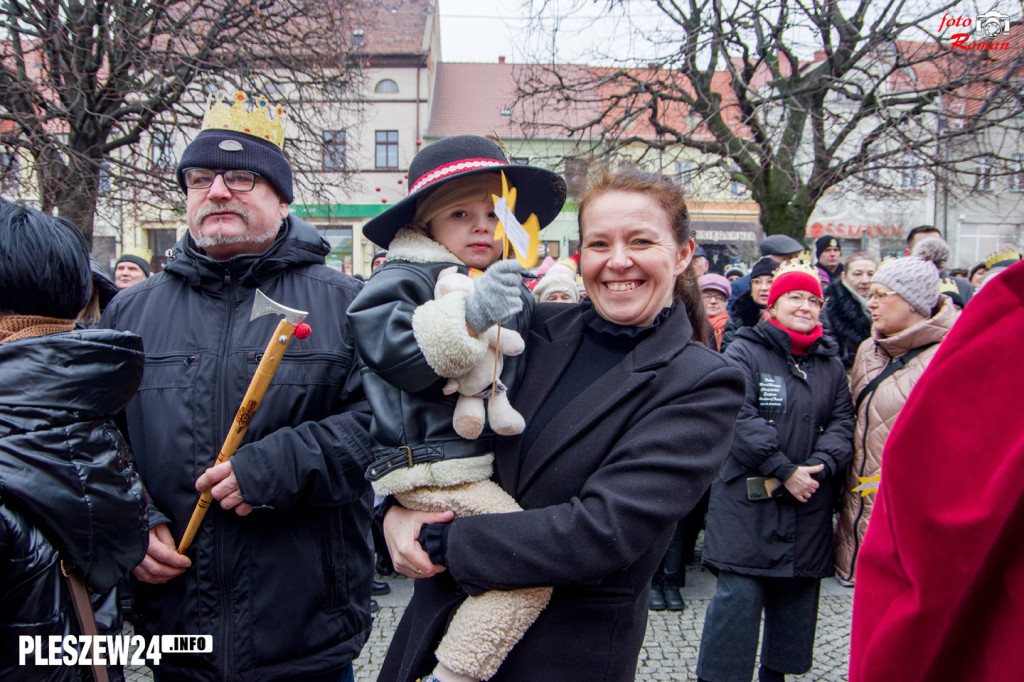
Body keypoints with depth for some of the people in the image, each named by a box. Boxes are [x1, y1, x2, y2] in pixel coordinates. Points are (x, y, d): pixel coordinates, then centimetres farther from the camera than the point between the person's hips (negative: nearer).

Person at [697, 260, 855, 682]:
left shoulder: (830, 364, 14)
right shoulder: (745, 352, -3)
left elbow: (843, 422, 6)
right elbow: (740, 418, -14)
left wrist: (817, 466, -12)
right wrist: (785, 470, -17)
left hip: (808, 506, 6)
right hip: (747, 502, -5)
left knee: (797, 594, 14)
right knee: (738, 595, -7)